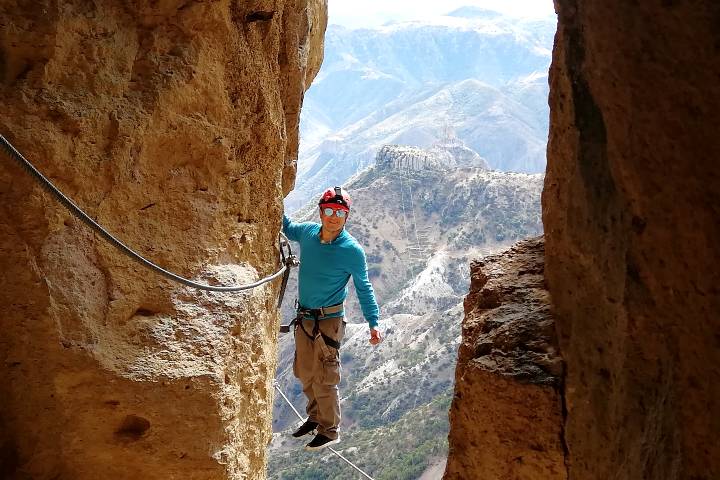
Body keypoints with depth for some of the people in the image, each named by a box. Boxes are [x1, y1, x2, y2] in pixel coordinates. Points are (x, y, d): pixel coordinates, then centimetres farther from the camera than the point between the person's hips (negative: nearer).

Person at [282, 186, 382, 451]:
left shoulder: (352, 250, -17)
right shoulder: (307, 232, -5)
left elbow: (364, 289, -8)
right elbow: (287, 227, 19)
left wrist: (373, 323, -15)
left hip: (329, 321, -6)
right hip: (303, 318, 6)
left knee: (323, 379, 0)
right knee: (304, 373, 18)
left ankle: (330, 430, 19)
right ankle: (315, 416, 40)